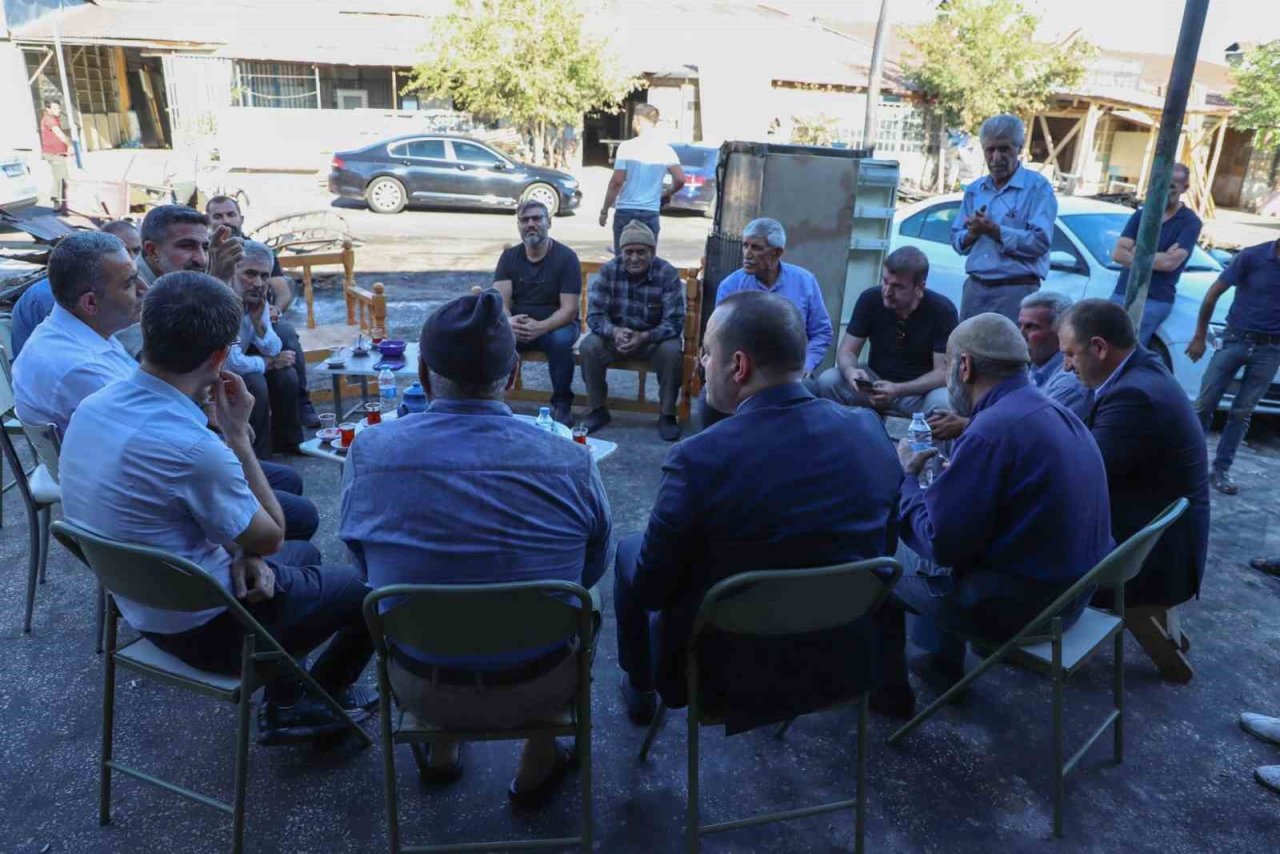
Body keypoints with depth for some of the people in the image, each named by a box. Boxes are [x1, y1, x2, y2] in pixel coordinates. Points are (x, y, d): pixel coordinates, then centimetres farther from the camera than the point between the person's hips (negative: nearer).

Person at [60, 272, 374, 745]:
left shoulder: (92, 406, -7)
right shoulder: (193, 448, -34)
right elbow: (269, 537, -17)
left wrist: (239, 550, -5)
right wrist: (238, 433, -16)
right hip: (205, 627, -8)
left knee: (305, 555, 28)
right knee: (369, 587, 8)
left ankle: (283, 708, 31)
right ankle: (323, 694, 35)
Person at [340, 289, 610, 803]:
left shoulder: (368, 452, -17)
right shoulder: (570, 462, -20)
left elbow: (365, 565, 1)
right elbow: (591, 571, -2)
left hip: (423, 693, 2)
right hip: (538, 692, -1)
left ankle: (441, 750, 47)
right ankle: (537, 766, 41)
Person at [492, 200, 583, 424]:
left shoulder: (566, 257, -7)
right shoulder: (509, 257, 3)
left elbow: (569, 309, -15)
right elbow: (500, 302, -7)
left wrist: (540, 328, -33)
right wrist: (509, 321, -31)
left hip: (555, 325, -2)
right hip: (517, 326, 3)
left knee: (561, 340, -36)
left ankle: (561, 404, -16)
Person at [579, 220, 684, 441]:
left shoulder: (668, 274, -15)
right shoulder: (608, 271, -10)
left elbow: (675, 323, -20)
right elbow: (594, 315, -13)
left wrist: (644, 337, -39)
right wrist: (614, 331, -37)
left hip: (654, 338, -1)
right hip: (615, 334, 2)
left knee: (672, 352, -32)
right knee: (588, 346, -26)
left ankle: (667, 415, -12)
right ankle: (597, 410, -7)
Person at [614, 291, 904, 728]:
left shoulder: (699, 459, -29)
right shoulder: (871, 432, -12)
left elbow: (649, 591, -17)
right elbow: (882, 550, 2)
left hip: (731, 674, -4)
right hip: (848, 663, 5)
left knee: (629, 550, 18)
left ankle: (640, 690, 41)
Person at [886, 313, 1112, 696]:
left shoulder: (991, 431, -25)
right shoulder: (1058, 415, 5)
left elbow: (941, 544, -22)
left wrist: (907, 477, -8)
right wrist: (952, 475, 9)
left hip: (1018, 605, -9)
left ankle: (886, 681, 26)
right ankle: (942, 663, 32)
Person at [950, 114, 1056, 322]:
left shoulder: (1037, 187, -4)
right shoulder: (974, 190, 14)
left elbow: (1040, 241, -16)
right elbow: (957, 240, 13)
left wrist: (993, 230, -17)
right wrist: (972, 233, -8)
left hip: (1016, 291, -5)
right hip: (974, 288, 5)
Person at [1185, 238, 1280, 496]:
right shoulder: (1252, 256, -10)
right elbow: (1213, 294, -4)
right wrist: (1200, 336, -2)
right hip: (1236, 339, -2)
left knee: (1242, 412, 5)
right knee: (1205, 404, -1)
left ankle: (1221, 469, 13)